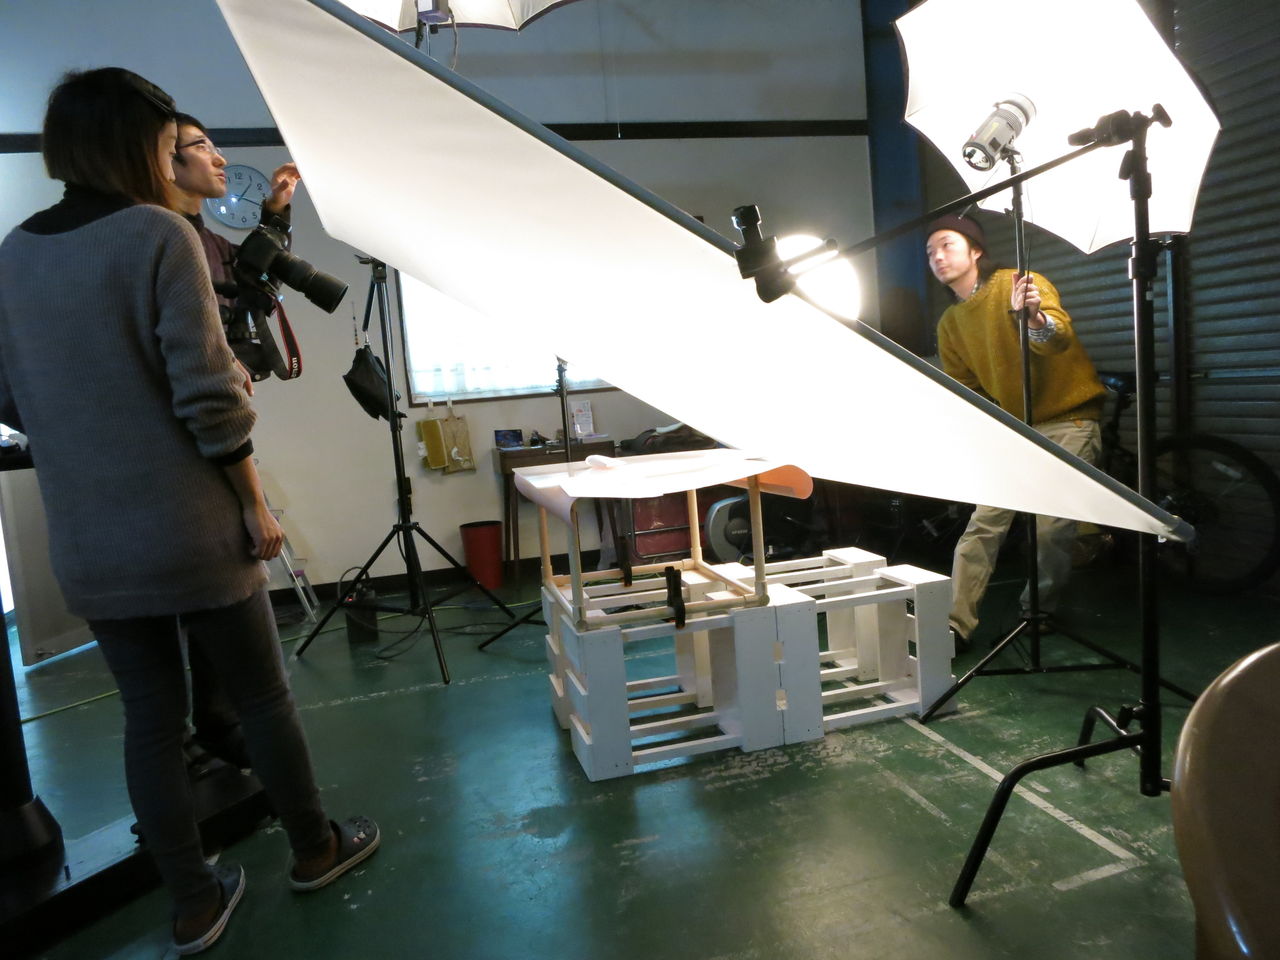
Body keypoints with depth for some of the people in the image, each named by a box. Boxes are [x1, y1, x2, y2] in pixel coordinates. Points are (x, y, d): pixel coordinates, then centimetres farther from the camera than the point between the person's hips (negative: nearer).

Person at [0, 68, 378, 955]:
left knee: (151, 716, 13)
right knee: (261, 694, 12)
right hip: (190, 527, -5)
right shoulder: (159, 234, -12)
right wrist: (256, 506, -9)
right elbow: (207, 394, -18)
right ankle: (314, 849, 30)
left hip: (87, 543, 6)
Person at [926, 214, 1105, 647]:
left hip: (1067, 420, -5)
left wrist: (1035, 319, -50)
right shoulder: (949, 324, 8)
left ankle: (1038, 612, 11)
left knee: (1051, 527, -10)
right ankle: (954, 624, -6)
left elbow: (1060, 338, -29)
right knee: (983, 525, -5)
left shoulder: (1020, 285, -12)